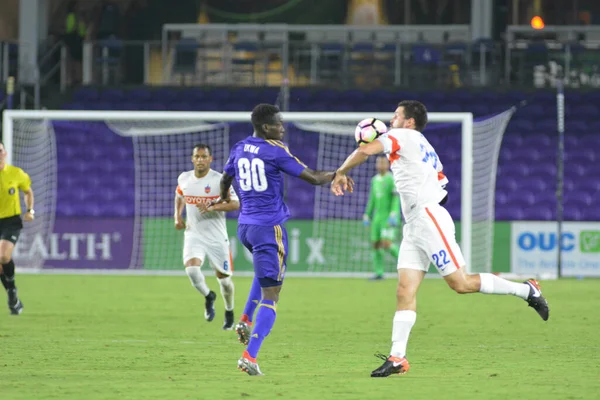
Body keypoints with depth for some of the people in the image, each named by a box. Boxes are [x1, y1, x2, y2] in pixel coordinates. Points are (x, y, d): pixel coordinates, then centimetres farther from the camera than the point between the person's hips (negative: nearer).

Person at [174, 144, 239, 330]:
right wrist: (178, 216, 9)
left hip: (217, 237, -2)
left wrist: (212, 207, -30)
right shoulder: (184, 178, 3)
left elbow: (235, 203, -16)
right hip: (193, 234, 2)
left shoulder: (219, 180, -12)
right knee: (191, 269, -22)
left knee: (223, 278, 6)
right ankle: (208, 297, 8)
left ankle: (229, 312, 32)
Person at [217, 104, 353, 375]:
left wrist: (224, 197, 48)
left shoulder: (239, 149, 8)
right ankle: (250, 356, -18)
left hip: (245, 225, 8)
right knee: (270, 296, -6)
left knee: (265, 270, 36)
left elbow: (225, 178, 26)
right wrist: (337, 175, 9)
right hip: (269, 227, -8)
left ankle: (246, 320, 20)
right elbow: (312, 178, -10)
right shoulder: (275, 151, -12)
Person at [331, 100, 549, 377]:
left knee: (461, 284, -10)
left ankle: (526, 290, 3)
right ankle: (397, 358, -8)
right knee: (405, 291, -1)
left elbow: (365, 151, -18)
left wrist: (340, 173, -4)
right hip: (414, 227, 10)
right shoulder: (425, 149, 23)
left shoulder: (401, 136, -4)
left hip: (429, 219, -10)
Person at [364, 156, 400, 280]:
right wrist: (367, 215, 19)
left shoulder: (392, 179, -9)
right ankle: (379, 273, 8)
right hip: (377, 217, 7)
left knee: (386, 244, -18)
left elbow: (396, 199, -16)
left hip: (388, 217, -7)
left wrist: (393, 215, -26)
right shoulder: (375, 180, 14)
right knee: (376, 245, 2)